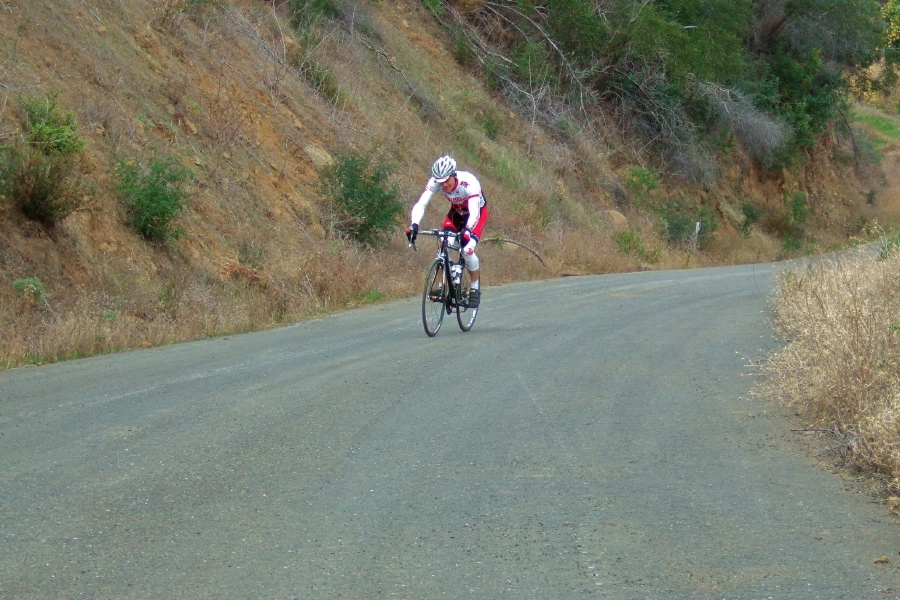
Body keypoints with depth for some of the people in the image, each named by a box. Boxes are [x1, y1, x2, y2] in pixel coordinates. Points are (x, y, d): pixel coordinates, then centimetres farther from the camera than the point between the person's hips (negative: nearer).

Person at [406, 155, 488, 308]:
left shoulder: (469, 182, -38)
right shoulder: (435, 182, -27)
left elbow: (474, 212, -44)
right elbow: (421, 204, -32)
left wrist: (467, 230, -62)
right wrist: (414, 225, -50)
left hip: (478, 212, -4)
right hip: (456, 212, 4)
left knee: (467, 250, -21)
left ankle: (475, 287, 1)